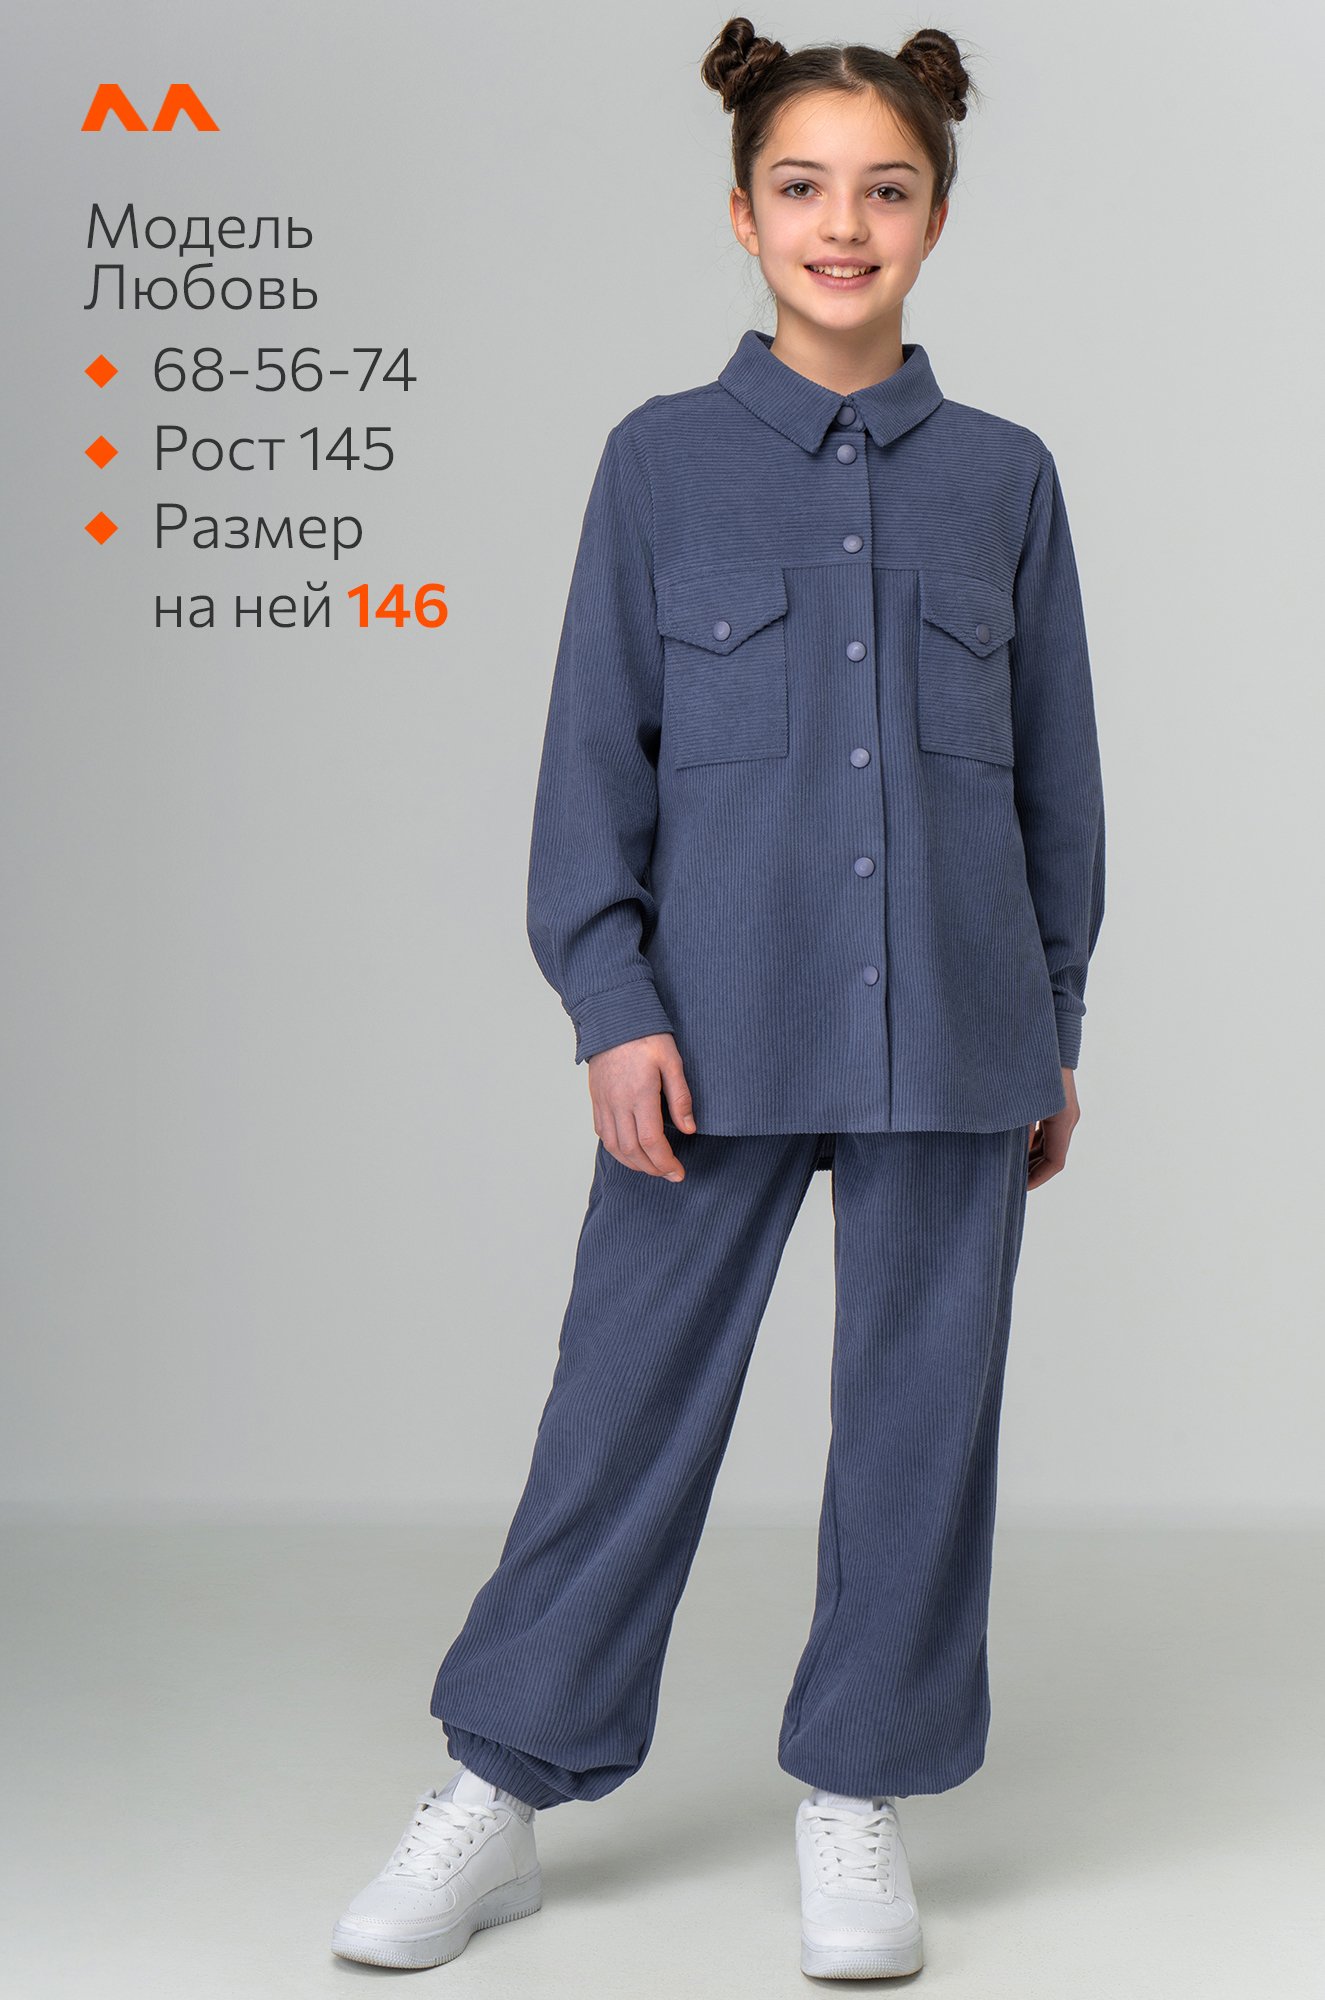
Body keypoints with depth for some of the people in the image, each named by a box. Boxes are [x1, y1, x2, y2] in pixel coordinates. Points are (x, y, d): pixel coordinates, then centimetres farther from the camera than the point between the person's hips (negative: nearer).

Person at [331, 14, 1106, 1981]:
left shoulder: (1005, 474, 7)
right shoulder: (661, 459, 3)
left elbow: (1056, 766, 10)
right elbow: (599, 750, 1)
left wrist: (1055, 1030, 10)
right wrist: (614, 1003, -7)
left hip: (953, 1026, 2)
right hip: (721, 1023, -1)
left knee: (921, 1409, 7)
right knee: (630, 1397, 3)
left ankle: (858, 1798, 23)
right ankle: (497, 1795, 18)